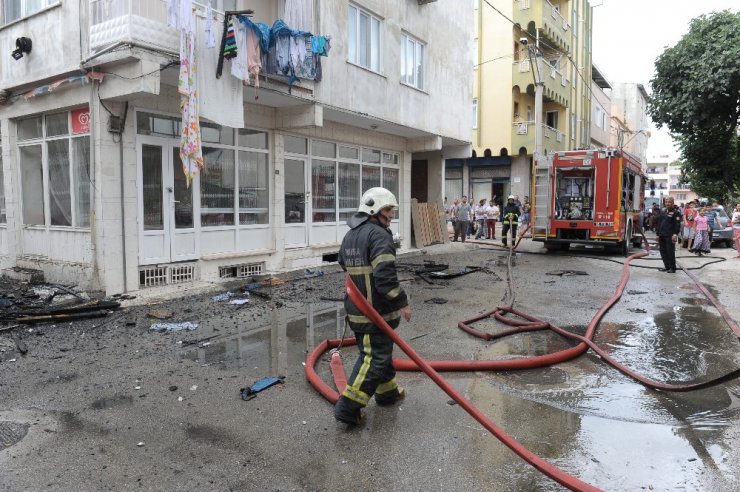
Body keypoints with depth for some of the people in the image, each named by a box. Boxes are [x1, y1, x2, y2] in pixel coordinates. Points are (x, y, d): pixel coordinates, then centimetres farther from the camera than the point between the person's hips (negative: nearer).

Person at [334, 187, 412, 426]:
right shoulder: (378, 234, -16)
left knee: (378, 351, 23)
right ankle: (348, 406, -1)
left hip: (356, 308, 10)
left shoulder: (349, 236, 14)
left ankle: (387, 391, 38)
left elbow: (345, 265, 24)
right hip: (376, 311, -9)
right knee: (375, 357, -2)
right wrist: (401, 302, -16)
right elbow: (385, 276, -24)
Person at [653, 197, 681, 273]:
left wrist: (675, 234, -19)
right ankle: (667, 266, 18)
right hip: (662, 236, 7)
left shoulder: (675, 212, -5)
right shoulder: (663, 211, 15)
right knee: (663, 251, 9)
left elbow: (677, 225, -11)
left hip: (670, 236, -7)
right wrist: (658, 233, 17)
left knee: (670, 252, -4)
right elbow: (657, 221, 20)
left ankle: (672, 268, 3)